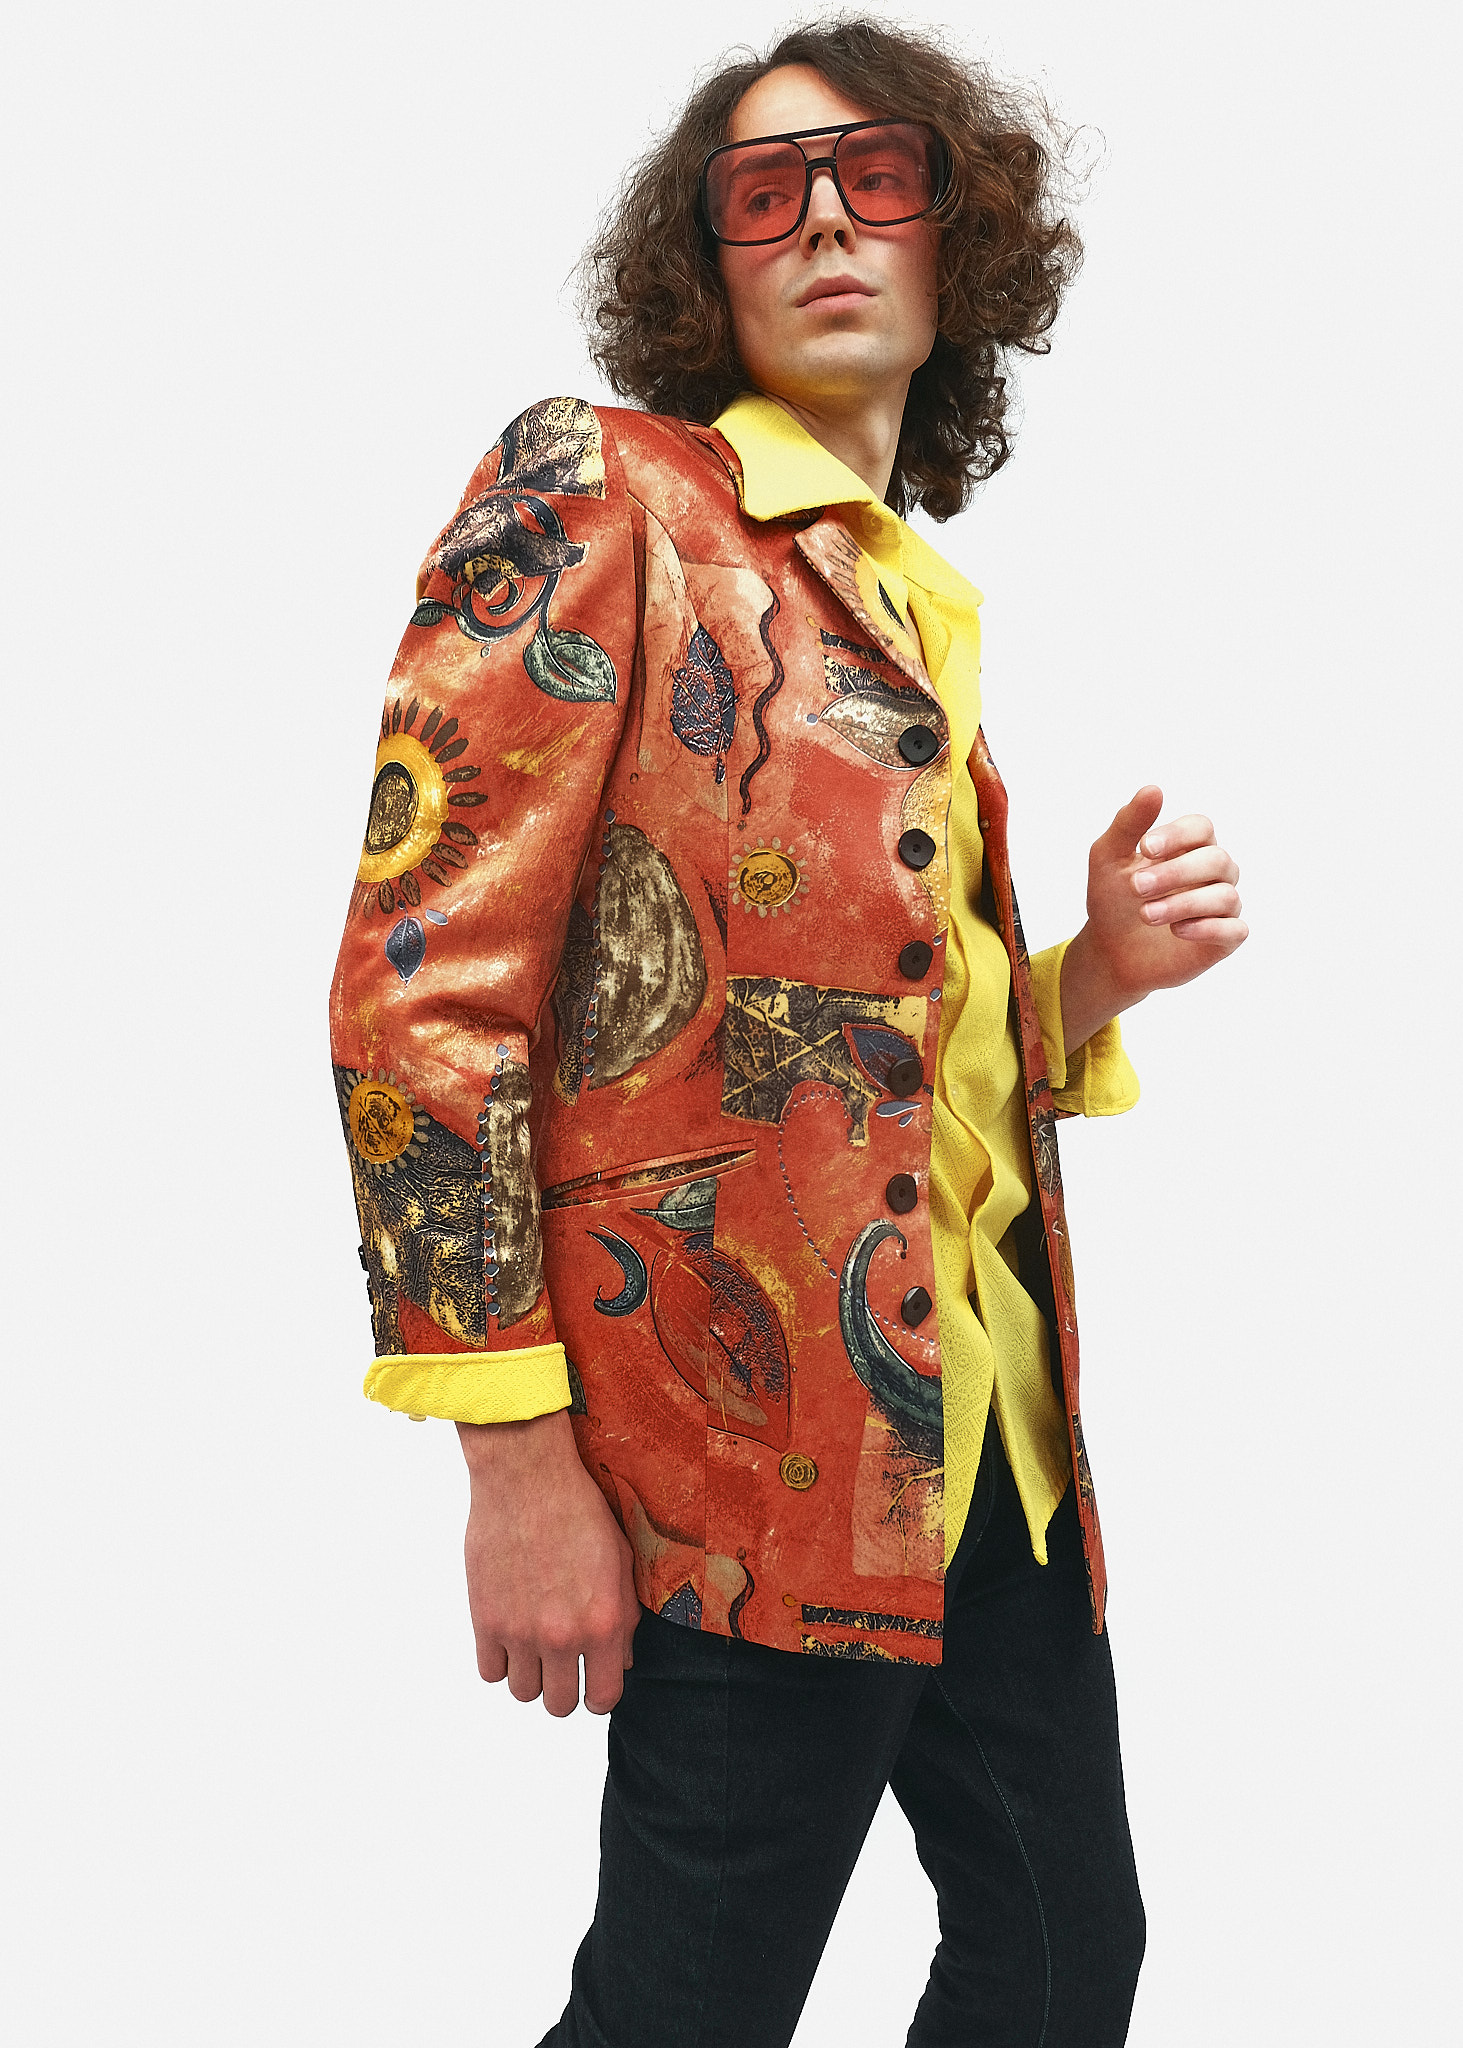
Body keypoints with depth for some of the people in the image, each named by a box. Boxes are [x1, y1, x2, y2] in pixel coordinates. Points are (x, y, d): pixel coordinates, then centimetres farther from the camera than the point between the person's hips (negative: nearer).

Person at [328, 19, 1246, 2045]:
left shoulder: (924, 602, 16)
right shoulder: (594, 493, -5)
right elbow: (420, 984, -13)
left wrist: (1095, 976, 1)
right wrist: (518, 1461, -17)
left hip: (992, 1400, 8)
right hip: (773, 1427, -7)